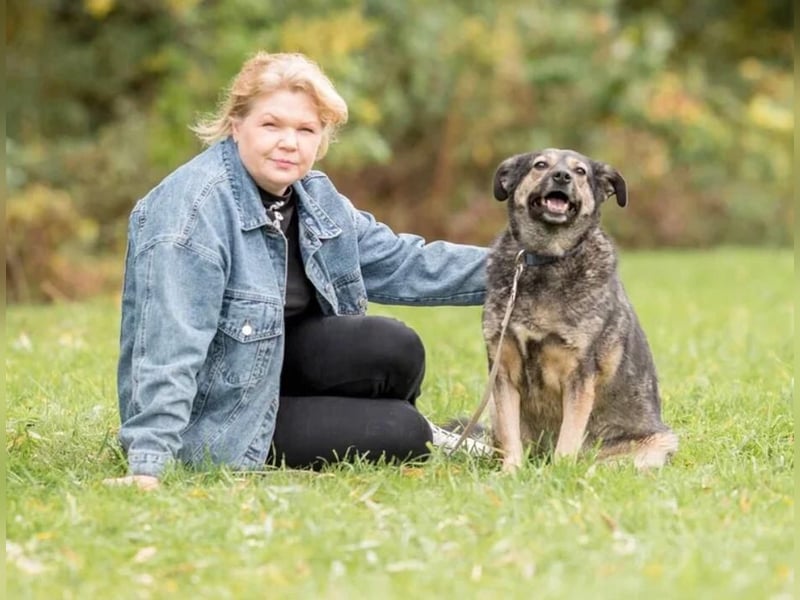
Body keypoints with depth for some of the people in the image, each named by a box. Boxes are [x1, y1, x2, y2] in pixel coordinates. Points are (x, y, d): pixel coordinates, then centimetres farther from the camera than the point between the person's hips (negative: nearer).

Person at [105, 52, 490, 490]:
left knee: (395, 351, -15)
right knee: (402, 434, -15)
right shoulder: (192, 208, -25)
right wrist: (148, 463, -39)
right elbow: (169, 346, -33)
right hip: (215, 417, -8)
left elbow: (403, 264, 4)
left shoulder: (315, 197, 2)